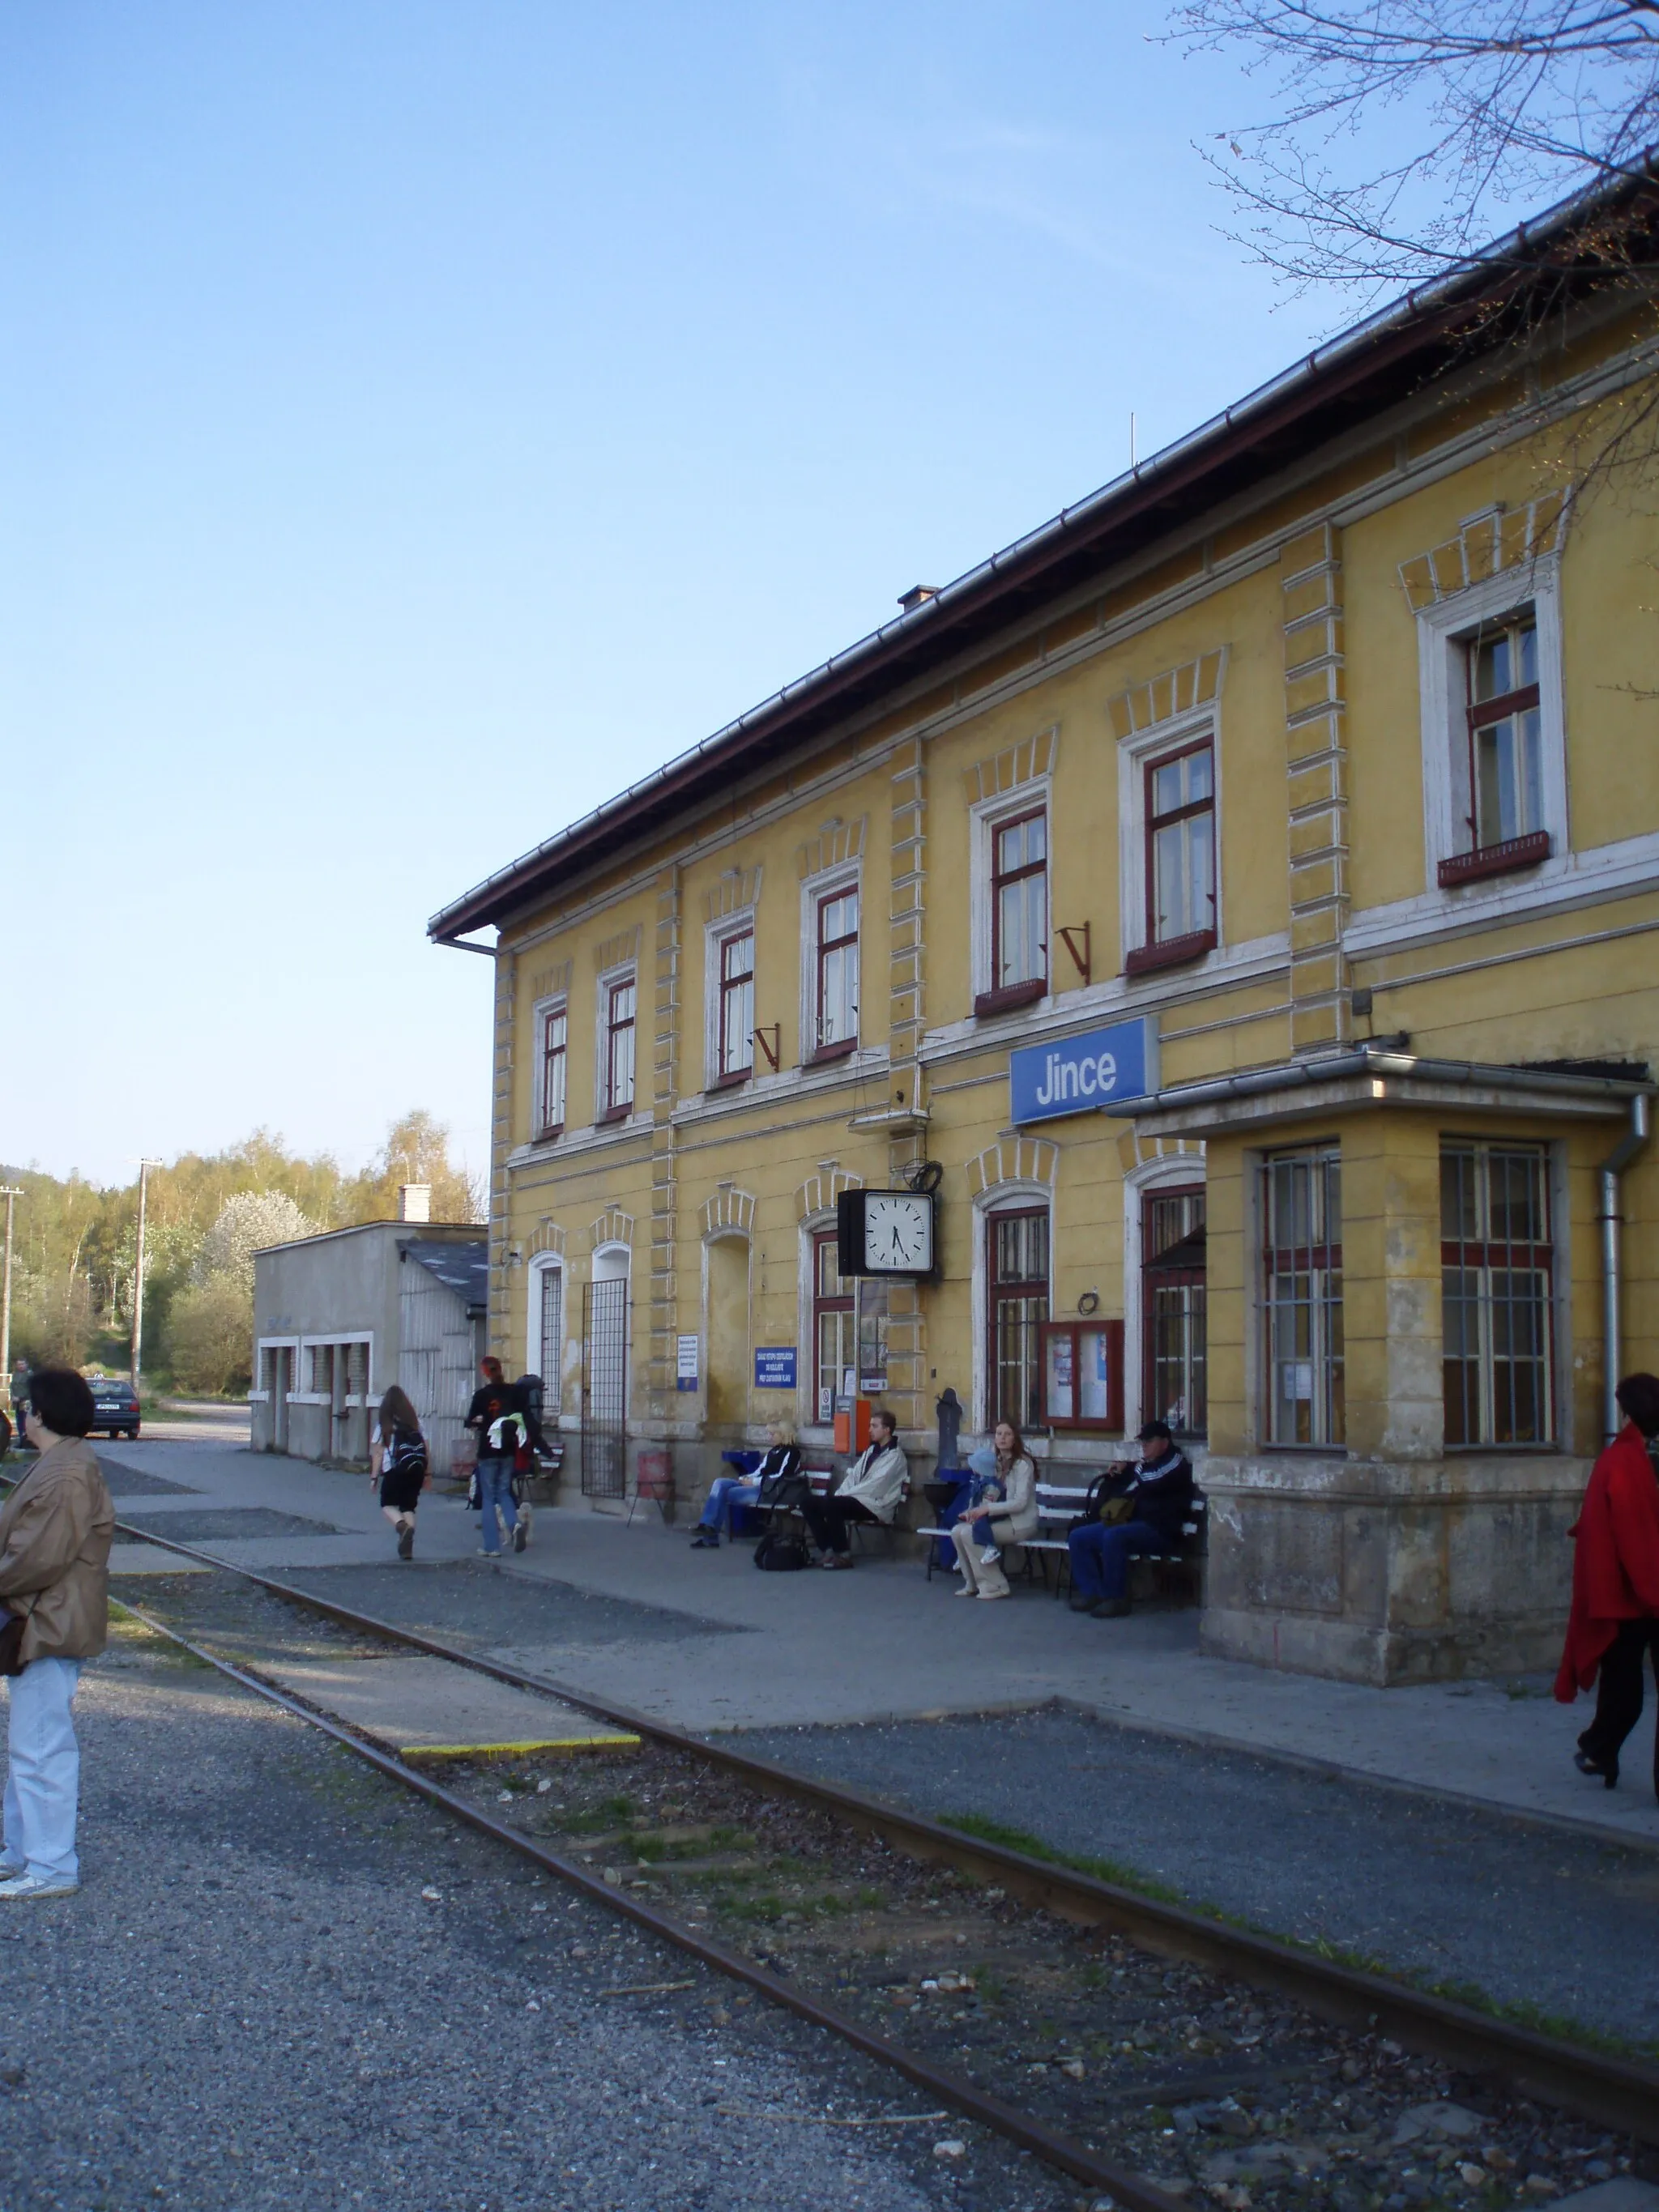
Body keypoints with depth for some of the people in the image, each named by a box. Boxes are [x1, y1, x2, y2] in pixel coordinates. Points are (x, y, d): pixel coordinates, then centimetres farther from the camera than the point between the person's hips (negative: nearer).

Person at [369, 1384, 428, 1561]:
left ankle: (402, 1526, -21)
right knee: (408, 1506, 12)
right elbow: (425, 1446, 8)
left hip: (395, 1470, -4)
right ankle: (407, 1547, 1)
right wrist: (426, 1473, 14)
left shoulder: (384, 1424, -1)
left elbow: (378, 1452, -4)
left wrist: (374, 1476, 0)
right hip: (416, 1468, 4)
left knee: (388, 1504, 10)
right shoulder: (416, 1419, 8)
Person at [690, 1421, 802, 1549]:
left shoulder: (791, 1452, -5)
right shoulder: (773, 1451, 23)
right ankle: (707, 1525, -17)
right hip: (759, 1485, 9)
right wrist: (746, 1478, 1)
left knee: (724, 1494, -19)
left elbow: (781, 1477, -16)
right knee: (720, 1483, -10)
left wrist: (755, 1481, -16)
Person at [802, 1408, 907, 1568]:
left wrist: (844, 1495, -15)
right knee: (809, 1503, -6)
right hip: (855, 1498, 9)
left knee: (830, 1505, -32)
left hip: (874, 1505, -9)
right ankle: (827, 1550, -5)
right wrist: (839, 1494, -3)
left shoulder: (894, 1456, -9)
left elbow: (874, 1486, -17)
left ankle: (843, 1554, -18)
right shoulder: (871, 1450, 19)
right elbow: (854, 1475, 15)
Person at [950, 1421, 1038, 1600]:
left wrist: (987, 1509, -26)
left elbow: (1020, 1503, -22)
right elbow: (983, 1494, 15)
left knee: (969, 1533, -22)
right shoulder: (993, 1461, 10)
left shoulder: (1022, 1464, -14)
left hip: (1019, 1522, -7)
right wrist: (975, 1510, -6)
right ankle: (973, 1583, 0)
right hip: (998, 1518, 7)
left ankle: (995, 1585, -12)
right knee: (957, 1531, -12)